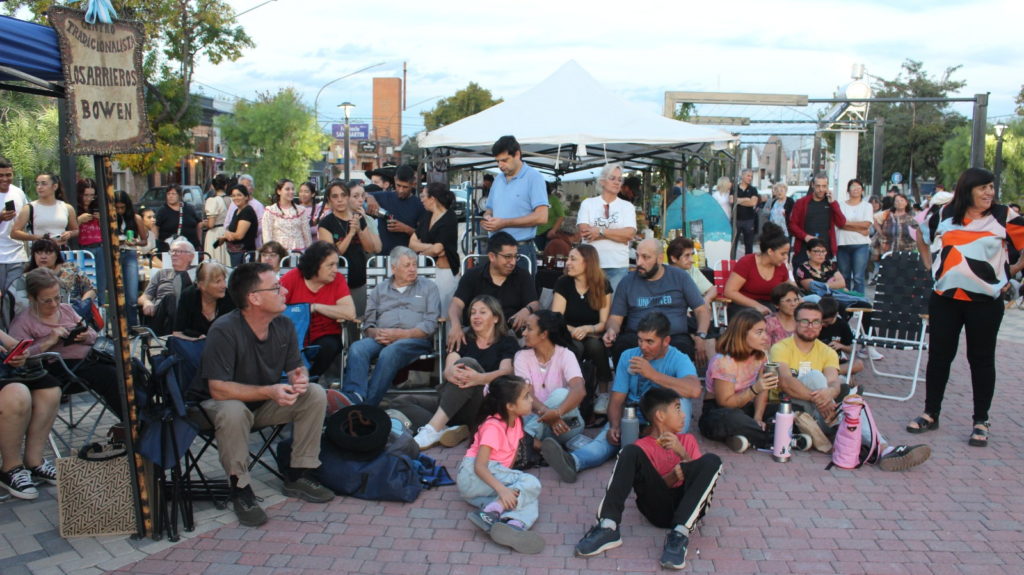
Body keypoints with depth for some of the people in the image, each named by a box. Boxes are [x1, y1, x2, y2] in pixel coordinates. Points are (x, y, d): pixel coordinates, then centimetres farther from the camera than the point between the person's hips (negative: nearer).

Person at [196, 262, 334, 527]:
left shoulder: (284, 326, -8)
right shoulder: (224, 331, -26)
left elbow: (296, 368, 0)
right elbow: (218, 389, -29)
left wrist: (300, 379, -26)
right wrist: (270, 391, -38)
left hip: (266, 404, 6)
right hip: (222, 403, -6)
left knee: (316, 394, -15)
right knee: (233, 412, -39)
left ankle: (298, 475, -3)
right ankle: (240, 490, -17)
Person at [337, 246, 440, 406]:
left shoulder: (428, 287, 17)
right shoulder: (379, 290, 25)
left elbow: (432, 323, 3)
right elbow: (368, 324, 17)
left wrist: (402, 334, -11)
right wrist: (376, 333, -9)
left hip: (415, 340, -3)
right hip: (381, 339, 3)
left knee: (390, 351, -37)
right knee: (357, 348, -30)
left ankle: (367, 404, -44)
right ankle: (353, 397, -51)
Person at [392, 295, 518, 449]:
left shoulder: (507, 343, 9)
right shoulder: (464, 340, 18)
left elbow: (506, 371, -13)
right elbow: (447, 369, -1)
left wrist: (480, 378, -36)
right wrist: (450, 373, -29)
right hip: (452, 404, 5)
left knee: (467, 363, -31)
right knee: (400, 402, -13)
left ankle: (432, 430, -41)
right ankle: (447, 430, -36)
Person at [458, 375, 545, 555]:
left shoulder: (516, 420, 9)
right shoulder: (493, 427, -16)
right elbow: (479, 466, -25)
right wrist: (502, 489, -38)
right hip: (474, 475, -8)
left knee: (531, 497, -17)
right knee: (531, 484, -25)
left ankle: (515, 525, -44)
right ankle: (490, 513, -40)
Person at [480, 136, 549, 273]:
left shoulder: (533, 177, -7)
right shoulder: (499, 180, 16)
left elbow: (541, 216, -16)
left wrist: (504, 223, -16)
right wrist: (487, 218, -1)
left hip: (521, 250, -6)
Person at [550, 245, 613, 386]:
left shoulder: (603, 285, -1)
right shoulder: (563, 283, -4)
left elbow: (604, 323, -7)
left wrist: (587, 329, -27)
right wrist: (574, 330, -26)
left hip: (592, 338, 1)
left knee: (595, 345, -34)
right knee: (576, 347, -35)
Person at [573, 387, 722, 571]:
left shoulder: (687, 440, 23)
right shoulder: (643, 445, 13)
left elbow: (700, 477, 9)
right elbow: (653, 486, 1)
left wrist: (682, 453, -7)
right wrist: (674, 475, -19)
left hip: (687, 505, 2)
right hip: (657, 506, -2)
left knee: (711, 460, -22)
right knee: (631, 452, -19)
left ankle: (680, 533, -35)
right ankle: (608, 527, -33)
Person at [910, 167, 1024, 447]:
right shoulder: (945, 215, 6)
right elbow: (921, 236, 21)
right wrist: (930, 265, 13)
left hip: (985, 301, -2)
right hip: (945, 298, 2)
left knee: (981, 359, 5)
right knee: (939, 355, 8)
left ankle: (981, 422, 16)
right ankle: (930, 414, 20)